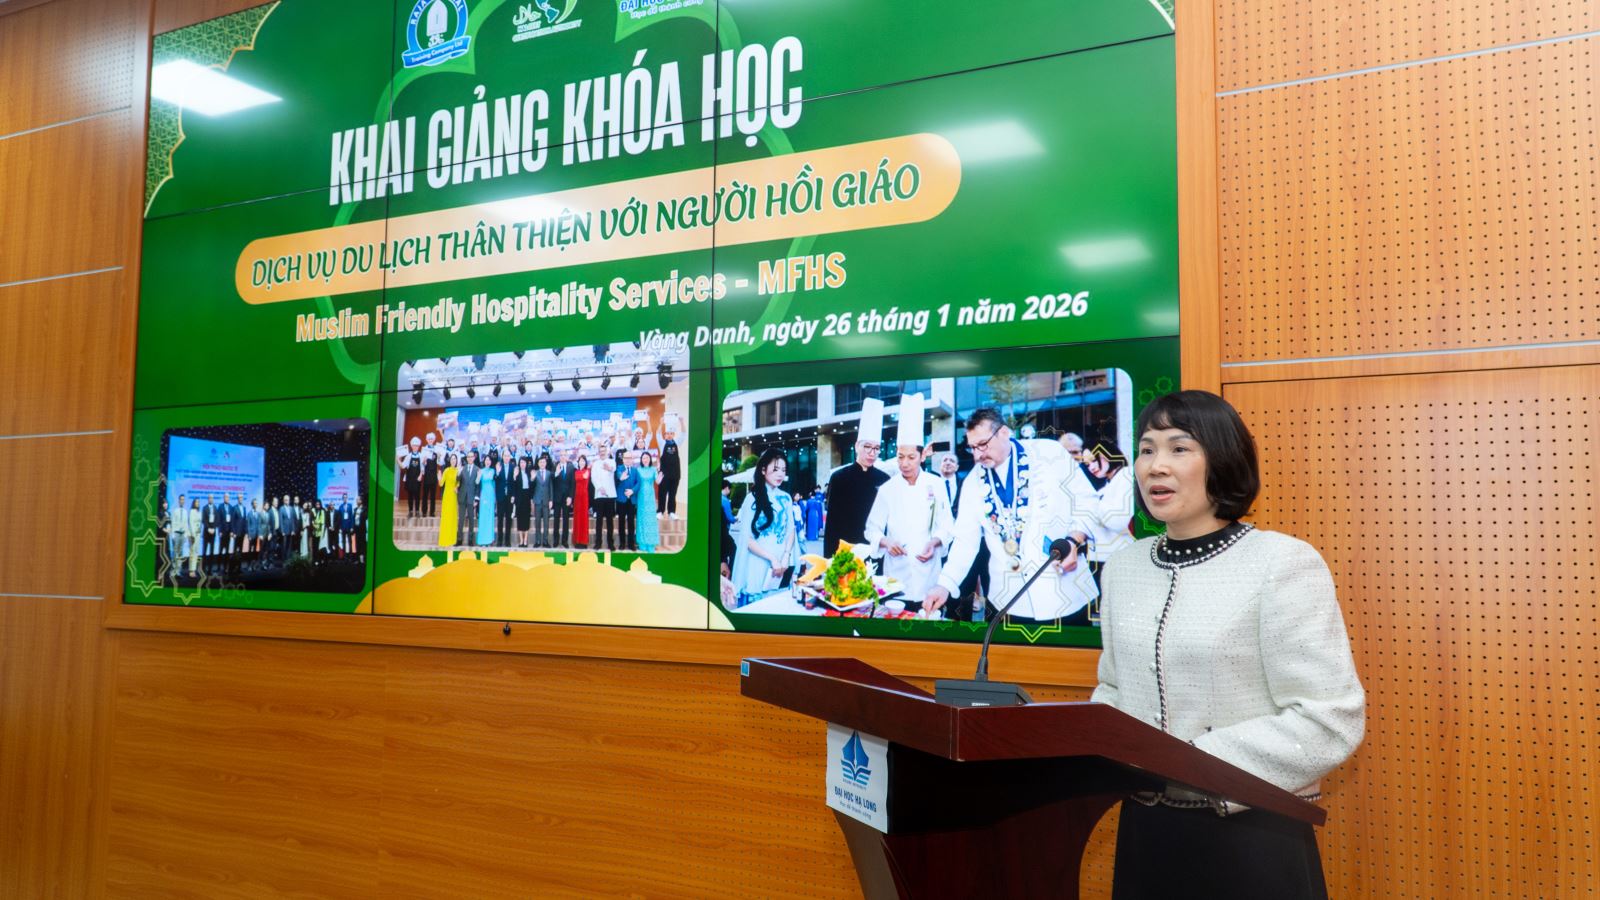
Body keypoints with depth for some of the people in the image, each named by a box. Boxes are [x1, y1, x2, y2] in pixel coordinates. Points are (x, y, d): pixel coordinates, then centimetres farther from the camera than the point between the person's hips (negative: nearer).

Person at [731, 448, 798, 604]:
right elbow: (747, 538, -8)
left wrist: (786, 556, -6)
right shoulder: (753, 499, -6)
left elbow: (791, 530, 10)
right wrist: (772, 558, -14)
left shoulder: (785, 498, 8)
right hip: (758, 566, -4)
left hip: (781, 567, 4)